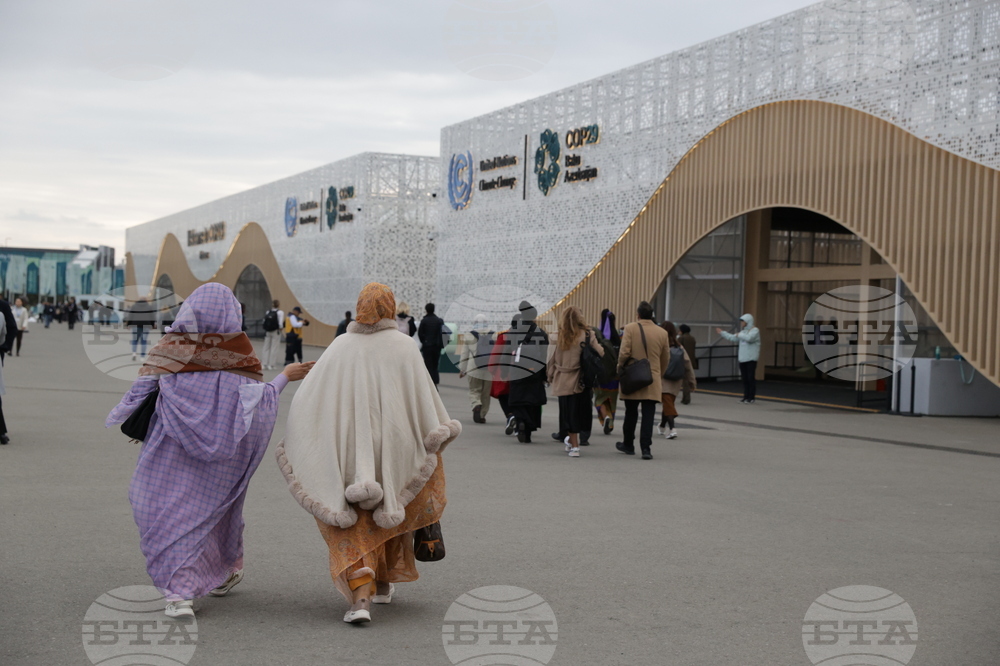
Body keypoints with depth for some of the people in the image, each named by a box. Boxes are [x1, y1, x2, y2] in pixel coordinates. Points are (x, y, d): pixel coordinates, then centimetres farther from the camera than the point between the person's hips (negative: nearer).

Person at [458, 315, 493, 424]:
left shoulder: (469, 336, 3)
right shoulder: (494, 336, 6)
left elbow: (464, 354, 5)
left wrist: (462, 370, 15)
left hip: (474, 369, -2)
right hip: (490, 369, 2)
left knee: (474, 390, 6)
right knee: (486, 393, 12)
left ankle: (476, 405, -23)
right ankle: (481, 415, 14)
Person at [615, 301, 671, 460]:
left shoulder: (630, 328, -7)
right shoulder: (662, 333, 2)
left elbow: (624, 353, -13)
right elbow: (665, 359, 11)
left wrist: (620, 368, 4)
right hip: (653, 381, 1)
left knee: (631, 414, 13)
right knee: (648, 415, 0)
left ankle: (628, 445, 26)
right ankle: (646, 448, -7)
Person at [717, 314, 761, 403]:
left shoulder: (755, 330, -7)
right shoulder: (744, 331, 19)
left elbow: (749, 338, -26)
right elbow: (733, 338, 26)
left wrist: (739, 335, -11)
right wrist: (722, 332, 28)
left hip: (751, 359, -8)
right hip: (742, 359, 8)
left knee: (751, 378, -7)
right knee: (745, 378, 7)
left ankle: (752, 398, -5)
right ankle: (746, 397, 12)